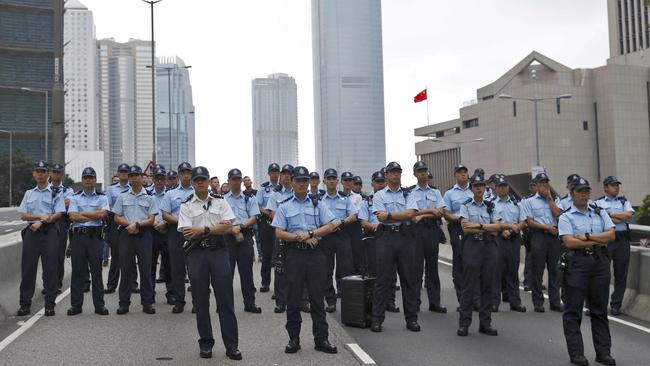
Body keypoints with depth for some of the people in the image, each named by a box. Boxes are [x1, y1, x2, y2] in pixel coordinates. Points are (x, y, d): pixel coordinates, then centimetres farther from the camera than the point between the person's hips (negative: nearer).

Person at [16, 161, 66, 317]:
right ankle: (25, 304, 9)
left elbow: (58, 214, -4)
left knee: (50, 268, -4)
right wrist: (40, 216, -9)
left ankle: (50, 304, 2)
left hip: (49, 232, -3)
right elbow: (23, 215, 7)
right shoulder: (29, 194, 16)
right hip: (31, 232, 3)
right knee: (27, 268, 2)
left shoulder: (55, 193, 6)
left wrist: (41, 222, -12)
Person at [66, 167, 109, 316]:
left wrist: (82, 213, -5)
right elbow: (73, 216, -5)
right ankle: (76, 305, 10)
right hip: (78, 235, 1)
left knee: (96, 270, 1)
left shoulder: (102, 197, 8)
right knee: (78, 271, 4)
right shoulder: (75, 197, 10)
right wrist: (94, 216, -7)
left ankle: (99, 305, 5)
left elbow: (102, 214, -9)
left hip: (95, 236, -1)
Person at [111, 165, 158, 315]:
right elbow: (117, 218, 7)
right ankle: (124, 302, 9)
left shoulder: (149, 197, 6)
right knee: (126, 268, 3)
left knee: (146, 269, 0)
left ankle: (147, 302, 7)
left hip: (144, 235, -1)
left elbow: (151, 219, 0)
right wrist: (130, 224, -10)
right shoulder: (122, 197, 11)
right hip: (126, 234, 1)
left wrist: (137, 224, -15)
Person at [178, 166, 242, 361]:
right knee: (200, 300, 5)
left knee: (225, 298, -1)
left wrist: (202, 230, -12)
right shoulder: (186, 205, 4)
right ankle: (205, 343, 16)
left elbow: (228, 227, -4)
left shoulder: (220, 201, 6)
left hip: (218, 251, 0)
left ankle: (232, 345, 3)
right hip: (196, 252, 0)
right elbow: (187, 234, -7)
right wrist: (215, 229, -8)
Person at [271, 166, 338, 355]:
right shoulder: (284, 206, 5)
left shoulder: (318, 204, 9)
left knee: (317, 296, 3)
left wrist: (310, 234, -11)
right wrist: (300, 238, -12)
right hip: (294, 253, -1)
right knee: (293, 297, 3)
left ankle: (321, 339, 8)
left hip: (315, 253, 1)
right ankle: (293, 338, 12)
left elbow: (329, 226, 2)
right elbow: (279, 233, -2)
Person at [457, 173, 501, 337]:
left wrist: (478, 225, -10)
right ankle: (464, 323, 1)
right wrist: (488, 229, -6)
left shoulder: (491, 207, 14)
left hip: (489, 246, 4)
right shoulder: (465, 206, 4)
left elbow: (497, 227, 1)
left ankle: (485, 323, 13)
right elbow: (465, 227, -9)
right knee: (468, 285, -4)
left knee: (487, 285, 6)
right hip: (472, 245, -4)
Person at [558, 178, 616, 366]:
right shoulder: (566, 217, 2)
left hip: (600, 261, 3)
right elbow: (569, 242, -11)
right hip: (577, 262, -3)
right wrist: (598, 241, -7)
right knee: (573, 310, -2)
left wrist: (587, 236, -10)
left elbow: (611, 235, 1)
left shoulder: (600, 213, 13)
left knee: (600, 309, 8)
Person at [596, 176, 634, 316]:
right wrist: (622, 217, -7)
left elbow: (629, 215, -4)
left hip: (622, 240, 3)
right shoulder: (599, 203, 6)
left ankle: (616, 304, 15)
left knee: (621, 273, 5)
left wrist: (610, 214, -5)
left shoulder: (624, 201, 14)